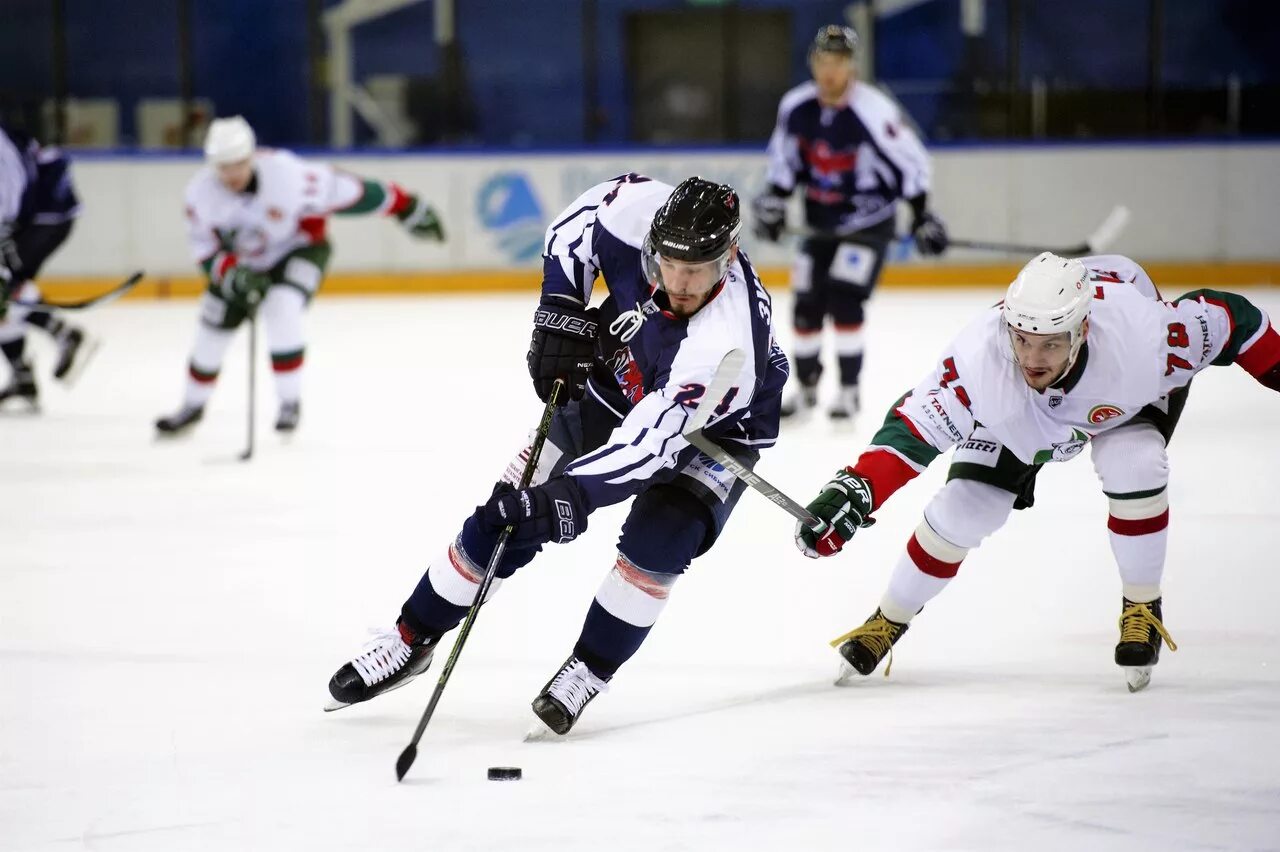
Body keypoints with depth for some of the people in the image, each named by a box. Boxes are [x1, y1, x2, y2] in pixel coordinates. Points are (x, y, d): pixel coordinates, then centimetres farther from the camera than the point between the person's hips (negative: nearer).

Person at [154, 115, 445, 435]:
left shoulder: (285, 173, -35)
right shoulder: (202, 192, -23)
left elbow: (339, 189, -27)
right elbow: (204, 248, -13)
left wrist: (406, 207, -20)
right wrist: (234, 275, -33)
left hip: (298, 249, -4)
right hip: (240, 260, 4)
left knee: (281, 308, -29)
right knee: (214, 325, 6)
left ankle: (290, 402, -13)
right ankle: (193, 406, 31)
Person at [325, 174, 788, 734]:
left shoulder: (727, 342, -43)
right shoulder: (642, 210, -30)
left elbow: (651, 441, -46)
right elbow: (582, 217, -6)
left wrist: (569, 495, -56)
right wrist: (560, 311, -15)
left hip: (717, 428, -4)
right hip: (614, 379, 4)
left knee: (658, 543, -27)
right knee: (503, 516, 0)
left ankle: (587, 671, -5)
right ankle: (411, 640, 17)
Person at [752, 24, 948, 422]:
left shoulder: (874, 110, -23)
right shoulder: (795, 107, -7)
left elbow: (910, 161, -15)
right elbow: (785, 159, 9)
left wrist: (922, 216, -14)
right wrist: (773, 202, 2)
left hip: (868, 222, -5)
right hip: (821, 224, 5)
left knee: (844, 301, -17)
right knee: (806, 307, 5)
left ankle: (849, 389, -5)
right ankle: (806, 386, 24)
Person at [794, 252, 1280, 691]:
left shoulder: (1141, 336, -43)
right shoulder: (980, 357, -42)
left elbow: (1227, 319, -26)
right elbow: (913, 428, -37)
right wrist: (852, 492, -50)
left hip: (1132, 395, -1)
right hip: (1014, 413, 1)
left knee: (1132, 467, -28)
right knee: (966, 506, -9)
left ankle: (1142, 609, -5)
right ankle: (889, 620, 15)